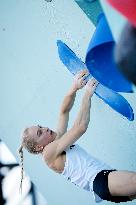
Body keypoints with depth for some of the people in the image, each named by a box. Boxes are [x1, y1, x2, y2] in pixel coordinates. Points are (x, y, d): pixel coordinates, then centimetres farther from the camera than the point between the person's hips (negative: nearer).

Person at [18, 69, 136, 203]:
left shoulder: (56, 142, 25)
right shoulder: (49, 152, -4)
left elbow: (64, 111, 25)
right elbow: (80, 127, -11)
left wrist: (74, 88, 8)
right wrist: (87, 94, -4)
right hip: (98, 180, -10)